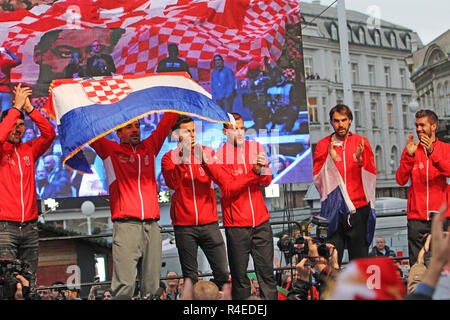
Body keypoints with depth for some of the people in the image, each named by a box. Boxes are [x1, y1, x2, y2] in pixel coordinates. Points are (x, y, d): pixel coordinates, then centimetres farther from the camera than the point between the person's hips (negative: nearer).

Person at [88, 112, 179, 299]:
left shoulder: (150, 147, 20)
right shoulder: (110, 150, 12)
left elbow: (167, 122, 25)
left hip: (151, 225, 4)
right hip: (126, 225, -3)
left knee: (152, 286, 0)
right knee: (124, 285, -13)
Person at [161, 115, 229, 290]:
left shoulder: (206, 152, 10)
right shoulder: (169, 157, 5)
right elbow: (172, 183, -12)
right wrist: (183, 158, -19)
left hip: (209, 222, 1)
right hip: (184, 225, -1)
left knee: (222, 272, -4)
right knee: (190, 276, 2)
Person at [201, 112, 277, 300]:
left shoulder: (256, 148, 9)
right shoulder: (218, 156, -4)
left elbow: (267, 181, 2)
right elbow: (228, 190, -12)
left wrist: (262, 170, -21)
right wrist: (253, 172, -22)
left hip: (261, 221, 3)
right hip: (236, 224, -3)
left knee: (267, 272, 2)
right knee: (239, 276, 2)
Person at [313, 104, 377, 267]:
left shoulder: (361, 142, 8)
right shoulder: (323, 145, 7)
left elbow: (371, 175, 1)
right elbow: (317, 179, 0)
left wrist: (360, 159, -15)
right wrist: (330, 160, -14)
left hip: (358, 208, 0)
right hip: (333, 210, 0)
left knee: (359, 258, 2)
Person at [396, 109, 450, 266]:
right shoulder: (410, 149, 10)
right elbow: (401, 180, 0)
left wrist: (432, 153, -26)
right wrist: (409, 156, -13)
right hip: (416, 217, 1)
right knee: (416, 265, -2)